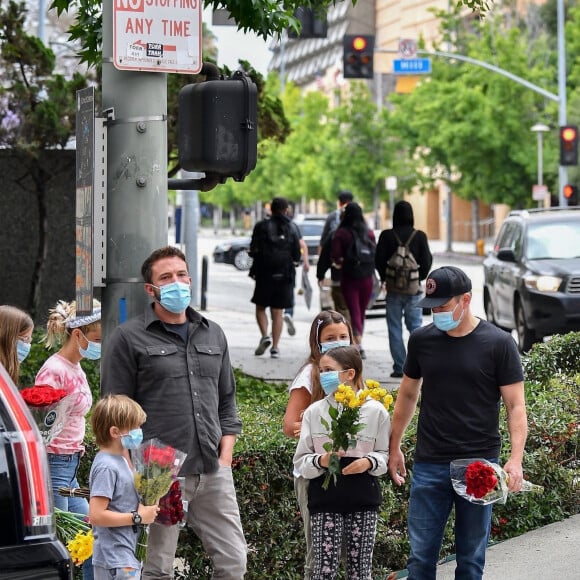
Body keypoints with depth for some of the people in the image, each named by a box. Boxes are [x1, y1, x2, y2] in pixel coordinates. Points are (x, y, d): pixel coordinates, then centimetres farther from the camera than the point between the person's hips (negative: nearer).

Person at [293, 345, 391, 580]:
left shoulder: (375, 410, 1)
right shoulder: (314, 411, 4)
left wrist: (369, 462, -14)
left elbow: (385, 454, 7)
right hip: (325, 499, 0)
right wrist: (321, 461, -16)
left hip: (363, 499, 0)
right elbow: (301, 462, 4)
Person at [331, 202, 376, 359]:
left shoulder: (341, 233, -7)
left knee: (354, 312, -4)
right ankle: (358, 342, 24)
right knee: (362, 312, 15)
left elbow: (335, 255, -12)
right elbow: (375, 254, 0)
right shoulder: (369, 233, 3)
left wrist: (339, 262, 8)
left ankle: (359, 345, -20)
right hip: (367, 277, 3)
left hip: (349, 278, -3)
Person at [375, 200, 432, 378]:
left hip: (393, 288, -1)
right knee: (415, 326, 9)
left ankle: (399, 367, 1)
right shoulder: (420, 236, -4)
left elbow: (379, 260, -4)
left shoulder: (386, 236, -6)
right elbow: (427, 261, -2)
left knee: (395, 329, 4)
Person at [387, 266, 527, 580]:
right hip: (429, 465, 2)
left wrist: (515, 458, -16)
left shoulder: (498, 343, -4)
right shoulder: (422, 339, 5)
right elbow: (408, 394, 18)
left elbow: (515, 405, -4)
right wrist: (394, 447, 18)